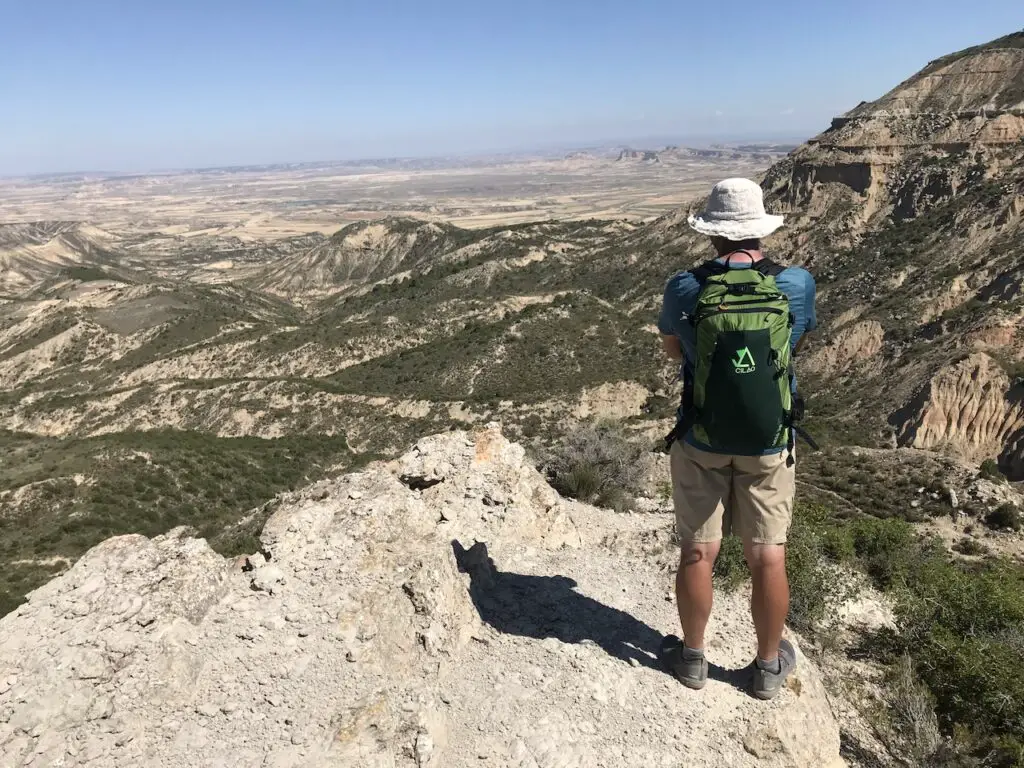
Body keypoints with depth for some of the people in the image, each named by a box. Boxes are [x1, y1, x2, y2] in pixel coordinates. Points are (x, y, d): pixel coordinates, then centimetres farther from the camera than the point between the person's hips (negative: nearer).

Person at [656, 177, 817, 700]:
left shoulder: (685, 289, -14)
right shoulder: (797, 284, -10)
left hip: (701, 445, -1)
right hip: (770, 447, 1)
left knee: (697, 553, 12)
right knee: (768, 557, 13)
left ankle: (692, 657, 30)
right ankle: (769, 665, 31)